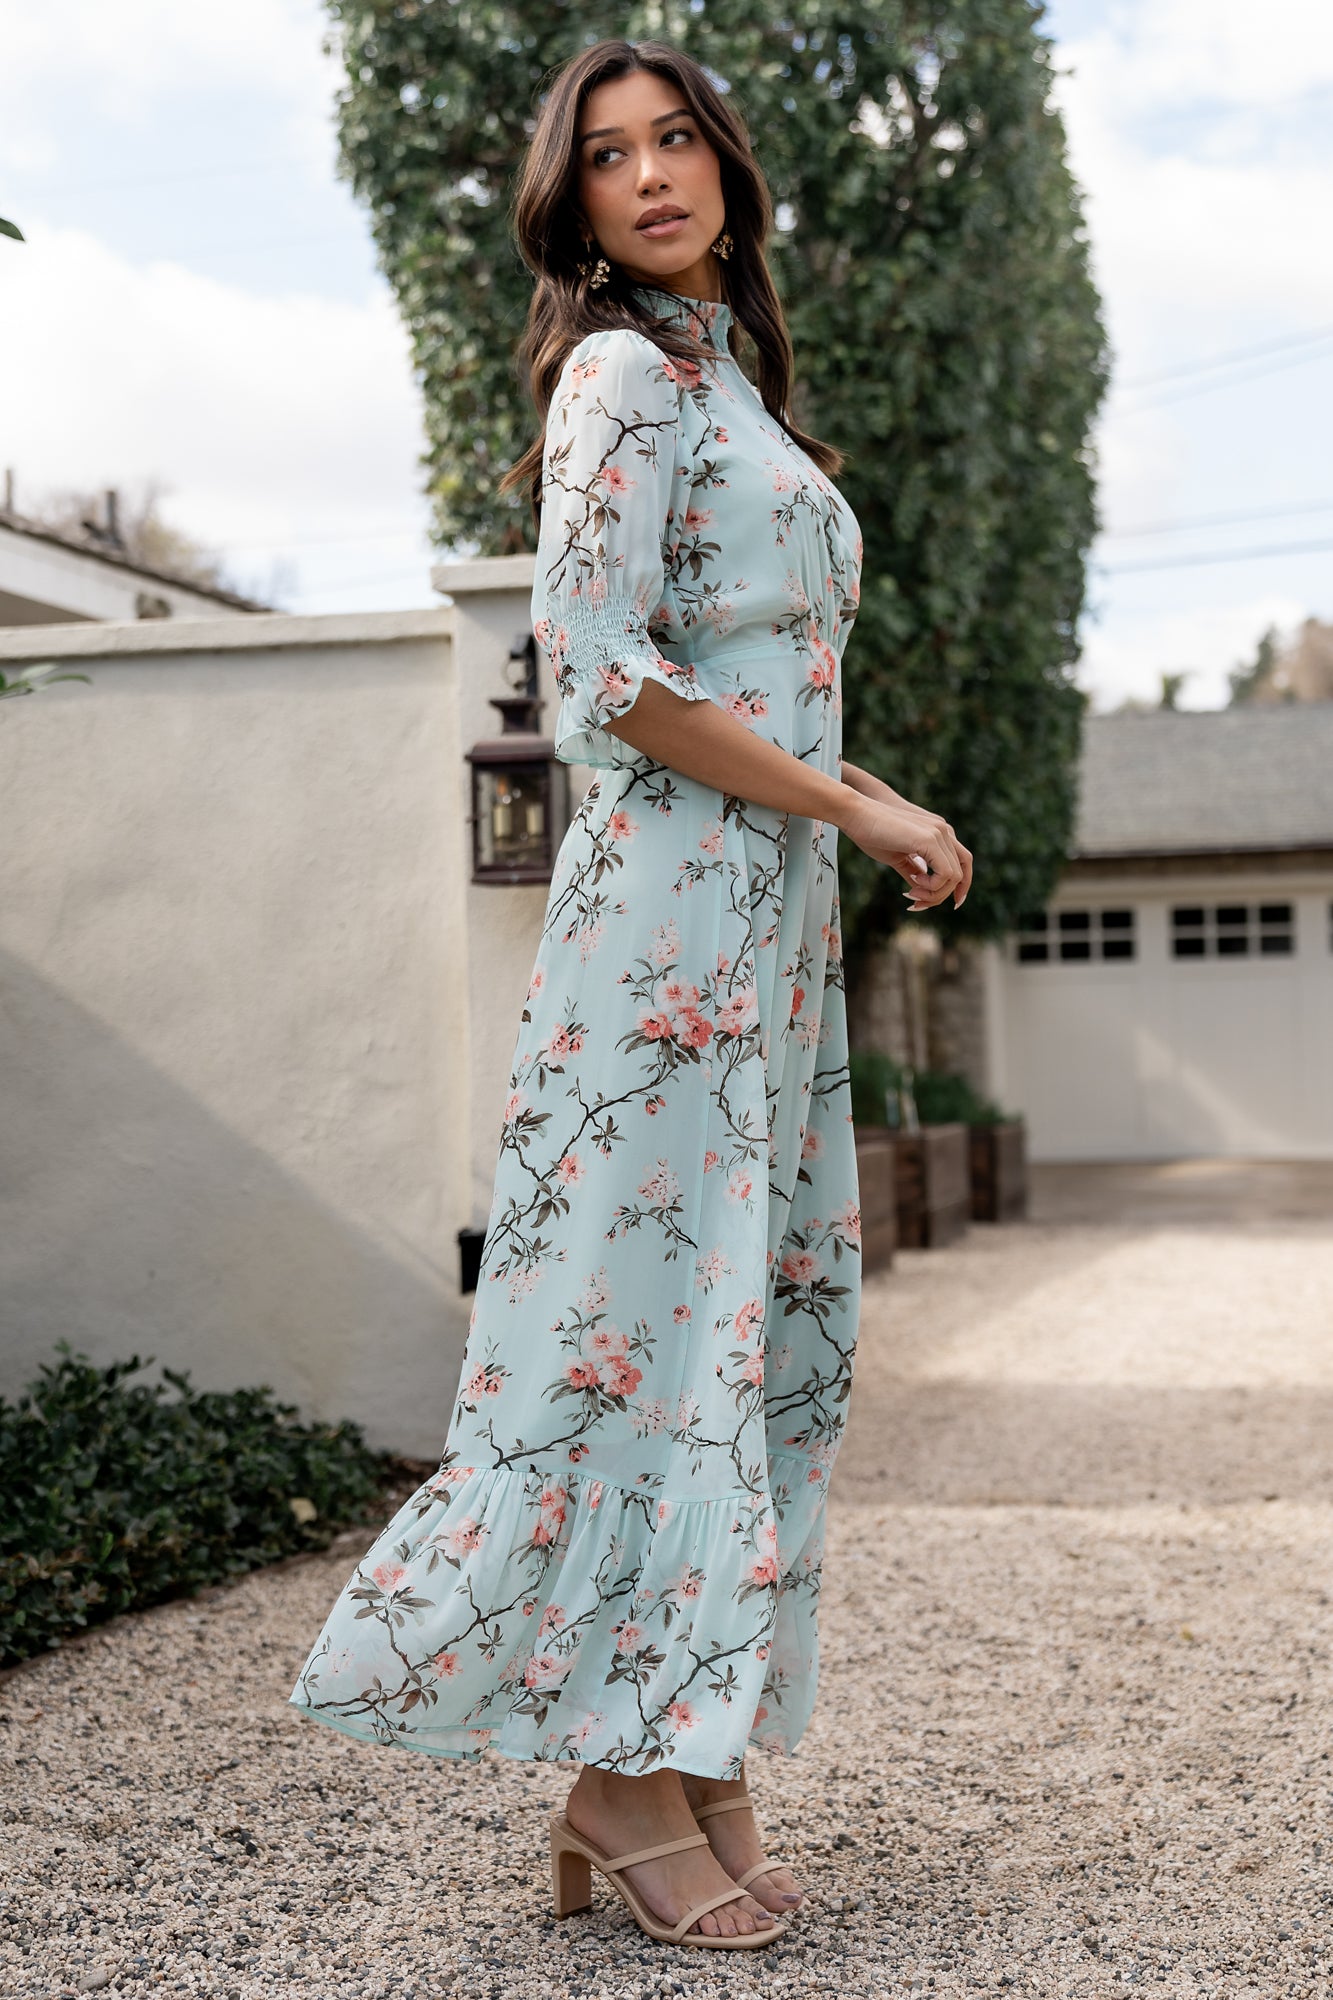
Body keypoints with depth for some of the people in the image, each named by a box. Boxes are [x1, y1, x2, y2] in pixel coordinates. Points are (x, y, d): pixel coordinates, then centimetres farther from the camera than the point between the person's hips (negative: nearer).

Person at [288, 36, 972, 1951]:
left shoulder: (726, 377, 22)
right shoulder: (623, 371, -5)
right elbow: (607, 679, -16)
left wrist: (877, 808, 10)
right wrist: (857, 806, -11)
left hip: (774, 911, 9)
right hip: (674, 899, -9)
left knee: (764, 1310, 7)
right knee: (659, 1306, -7)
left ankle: (675, 1758, 13)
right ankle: (633, 1772, 2)